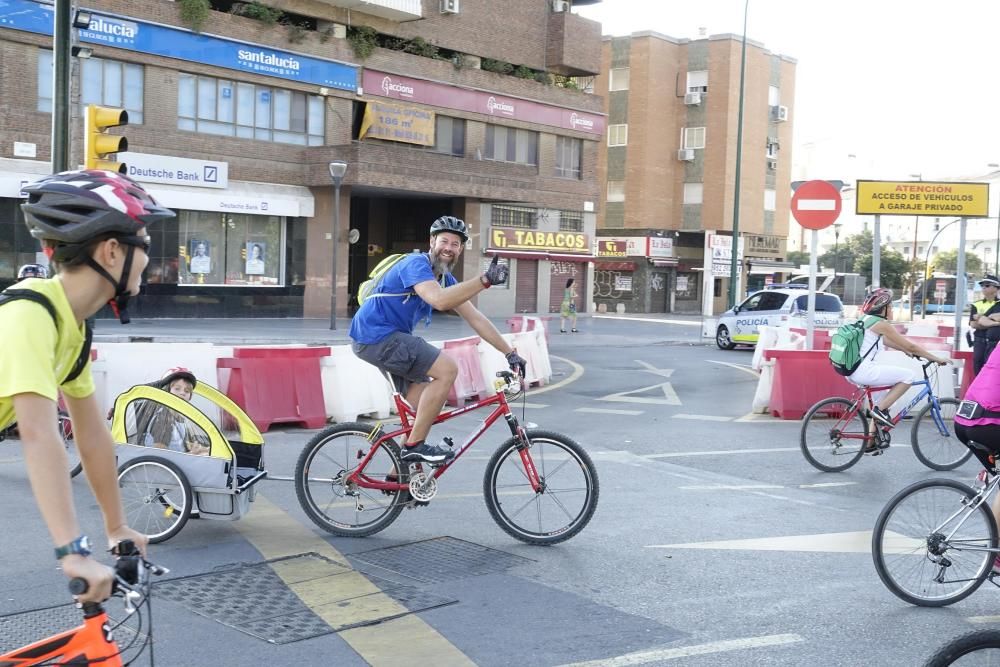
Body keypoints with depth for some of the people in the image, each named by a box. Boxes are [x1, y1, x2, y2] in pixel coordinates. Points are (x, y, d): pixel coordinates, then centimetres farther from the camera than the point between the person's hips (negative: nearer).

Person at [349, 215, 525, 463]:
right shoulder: (417, 264, -16)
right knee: (447, 369, -20)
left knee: (425, 407, 10)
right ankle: (415, 445, -11)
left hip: (391, 337, 10)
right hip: (376, 334, -10)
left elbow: (475, 318, 11)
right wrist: (484, 280, -41)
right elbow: (439, 300, -35)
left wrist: (510, 353, 7)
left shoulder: (446, 280, 11)